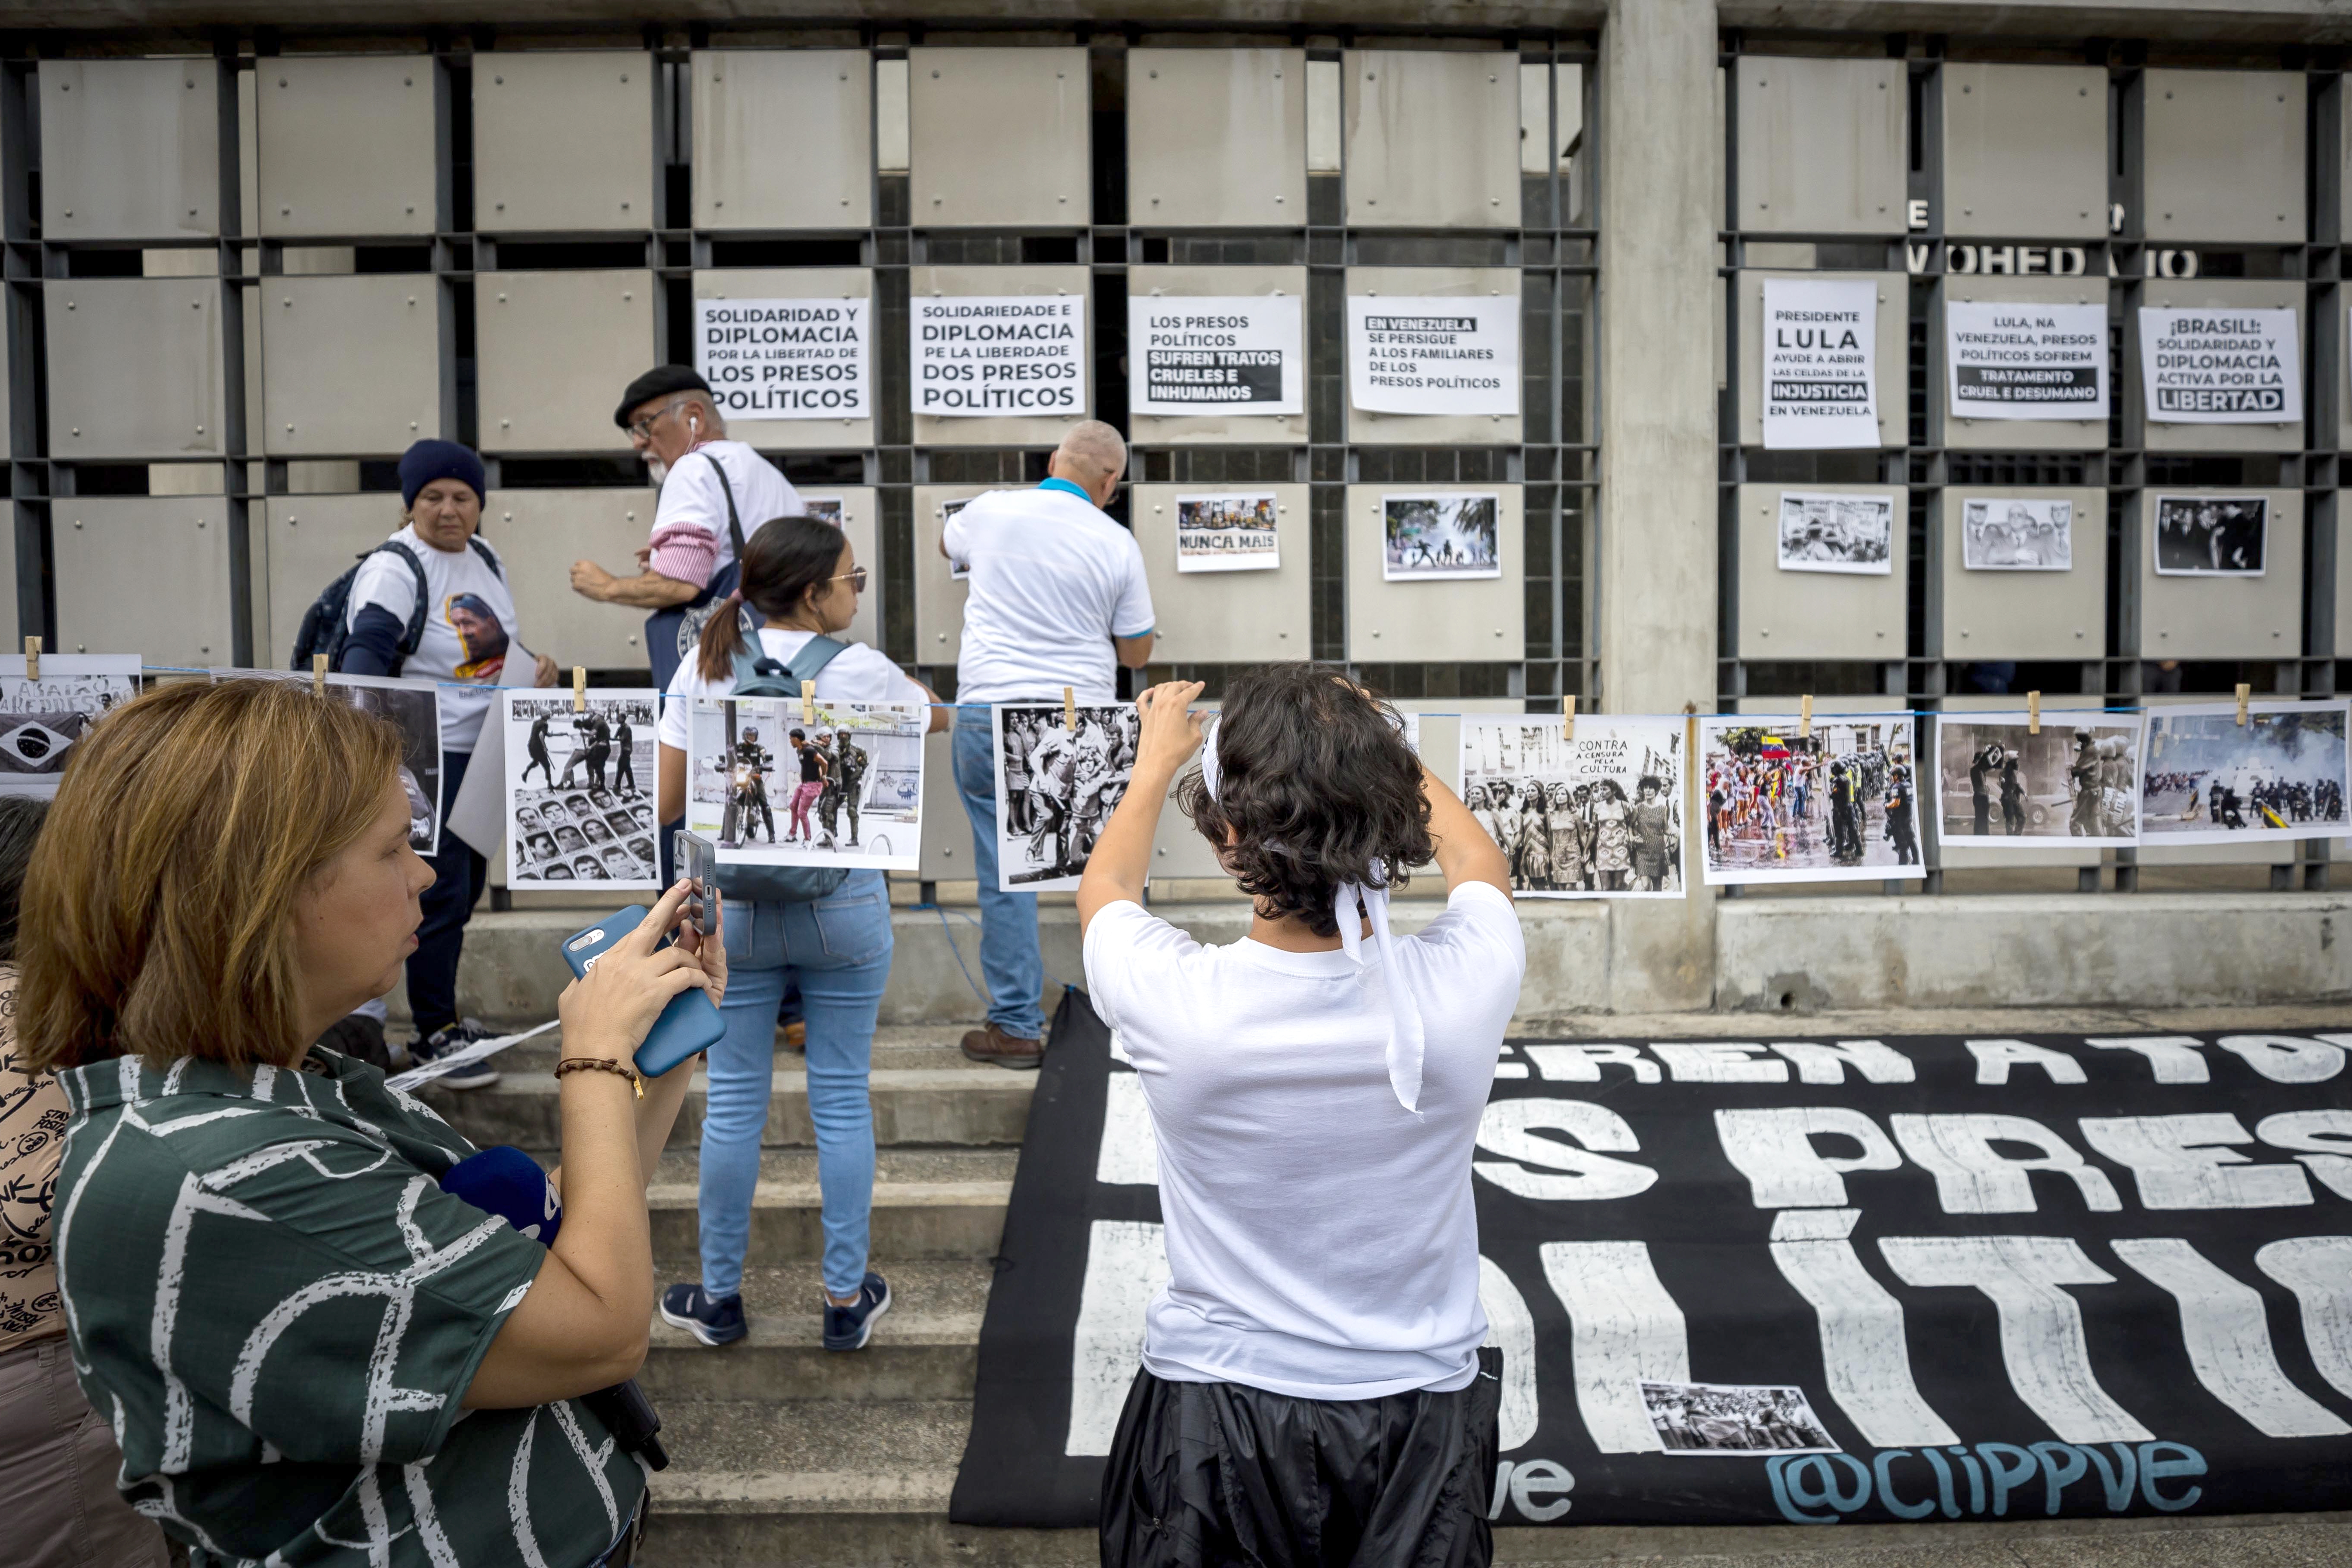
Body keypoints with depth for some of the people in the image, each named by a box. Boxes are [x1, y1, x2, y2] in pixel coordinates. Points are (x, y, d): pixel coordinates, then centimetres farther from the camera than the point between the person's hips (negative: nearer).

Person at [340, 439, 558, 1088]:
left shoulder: (485, 559, 11)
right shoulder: (393, 571, -14)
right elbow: (366, 653, -27)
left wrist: (537, 667, 2)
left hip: (487, 751, 8)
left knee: (466, 888, 17)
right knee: (441, 894, -6)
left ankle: (438, 1009, 33)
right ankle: (434, 1034, 8)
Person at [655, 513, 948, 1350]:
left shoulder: (702, 670, -2)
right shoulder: (859, 671, -9)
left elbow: (667, 805, 1)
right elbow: (938, 716, 12)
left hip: (733, 903, 2)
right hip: (843, 904, -2)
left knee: (734, 1100, 11)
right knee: (843, 1100, 9)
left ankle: (719, 1297, 24)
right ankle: (847, 1298, 19)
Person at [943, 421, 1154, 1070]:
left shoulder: (990, 512, 2)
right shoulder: (1116, 544, -1)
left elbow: (947, 544, 27)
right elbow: (1136, 653, 7)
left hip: (990, 713, 0)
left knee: (1006, 873, 4)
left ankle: (1016, 1027, 8)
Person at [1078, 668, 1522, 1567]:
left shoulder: (1172, 1003, -25)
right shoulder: (1465, 985, -22)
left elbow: (1104, 885, 0)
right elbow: (1481, 866, 5)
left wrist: (1159, 758, 17)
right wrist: (1378, 748, 18)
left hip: (1212, 1410, -1)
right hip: (1420, 1411, 2)